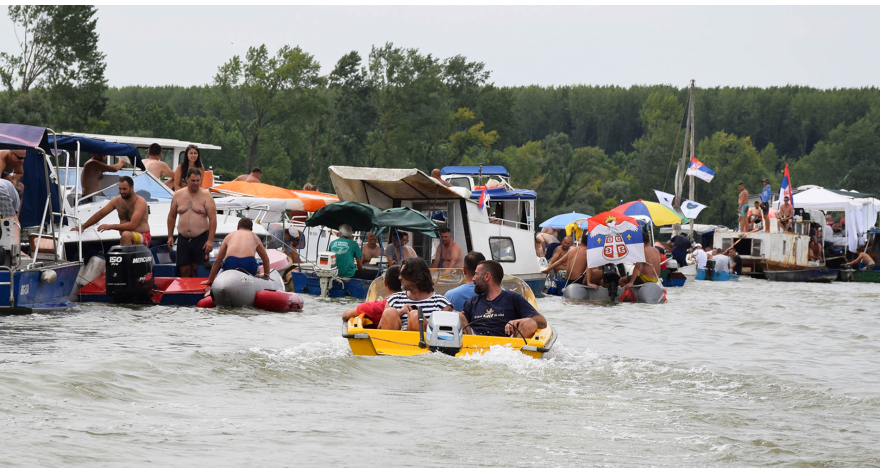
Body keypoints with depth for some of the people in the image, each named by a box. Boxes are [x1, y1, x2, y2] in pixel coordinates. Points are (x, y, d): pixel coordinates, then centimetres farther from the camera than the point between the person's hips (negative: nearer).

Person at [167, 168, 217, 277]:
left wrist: (210, 240, -14)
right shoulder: (178, 195, 8)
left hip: (200, 239, -3)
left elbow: (212, 219, -6)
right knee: (183, 271, 0)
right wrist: (170, 236, 11)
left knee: (197, 271, -3)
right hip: (183, 239, 3)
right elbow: (172, 216, 17)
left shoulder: (206, 195, -2)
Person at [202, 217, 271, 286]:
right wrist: (266, 277, 48)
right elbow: (266, 259, 36)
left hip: (230, 263, 0)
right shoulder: (254, 236, 30)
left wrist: (210, 280, 41)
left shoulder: (229, 236, 30)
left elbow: (217, 261, 34)